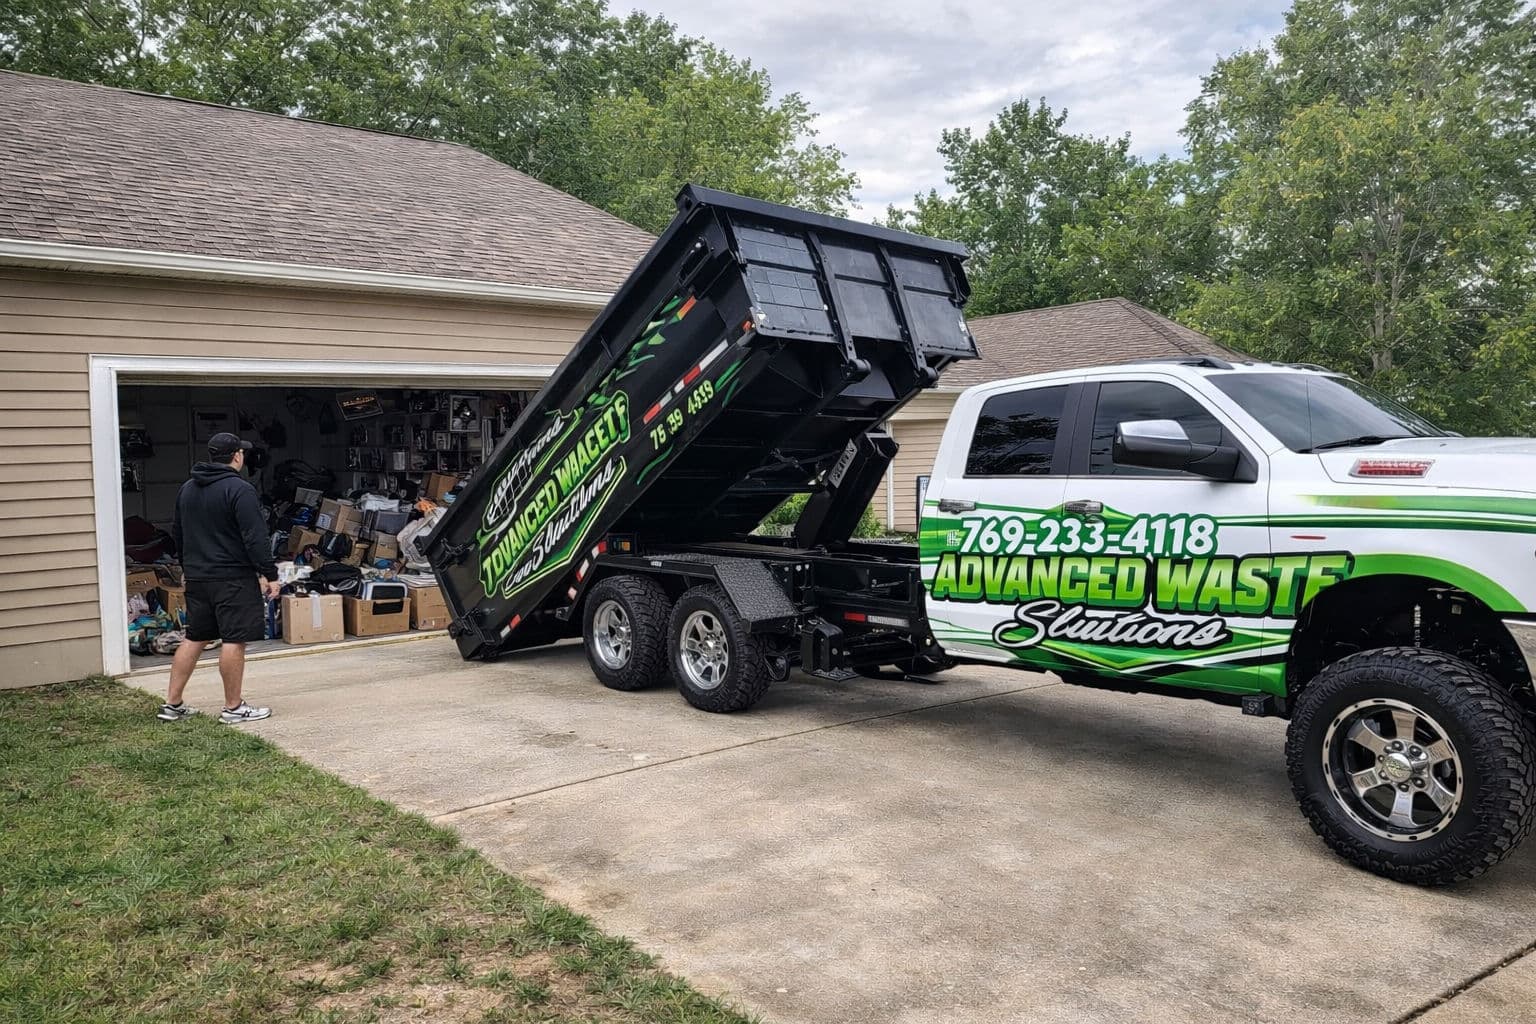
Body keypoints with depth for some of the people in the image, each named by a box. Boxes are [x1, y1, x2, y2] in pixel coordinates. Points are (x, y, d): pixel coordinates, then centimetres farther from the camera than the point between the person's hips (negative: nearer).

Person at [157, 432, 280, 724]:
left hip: (196, 577, 8)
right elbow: (255, 538, -17)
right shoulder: (239, 489, -13)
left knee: (194, 639, 15)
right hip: (233, 579, -8)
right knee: (234, 641, -2)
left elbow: (178, 534, 23)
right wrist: (269, 574, -13)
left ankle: (172, 704, 17)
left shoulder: (187, 489, 13)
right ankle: (233, 708, 2)